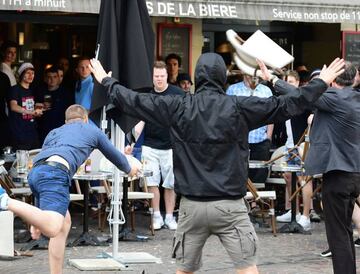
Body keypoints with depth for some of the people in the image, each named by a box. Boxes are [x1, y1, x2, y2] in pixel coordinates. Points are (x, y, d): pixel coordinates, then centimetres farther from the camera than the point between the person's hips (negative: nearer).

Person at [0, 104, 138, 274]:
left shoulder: (54, 132, 38)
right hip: (55, 172, -7)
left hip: (34, 172, 7)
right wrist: (129, 170, 64)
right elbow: (114, 156, 40)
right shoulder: (92, 131, 28)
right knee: (51, 229, -24)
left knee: (64, 223, 21)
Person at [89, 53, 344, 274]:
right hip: (230, 204, -2)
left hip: (192, 205, 2)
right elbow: (287, 105, -3)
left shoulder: (178, 107, -1)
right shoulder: (239, 107, -6)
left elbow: (134, 101, 9)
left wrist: (107, 81, 26)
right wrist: (322, 83, 8)